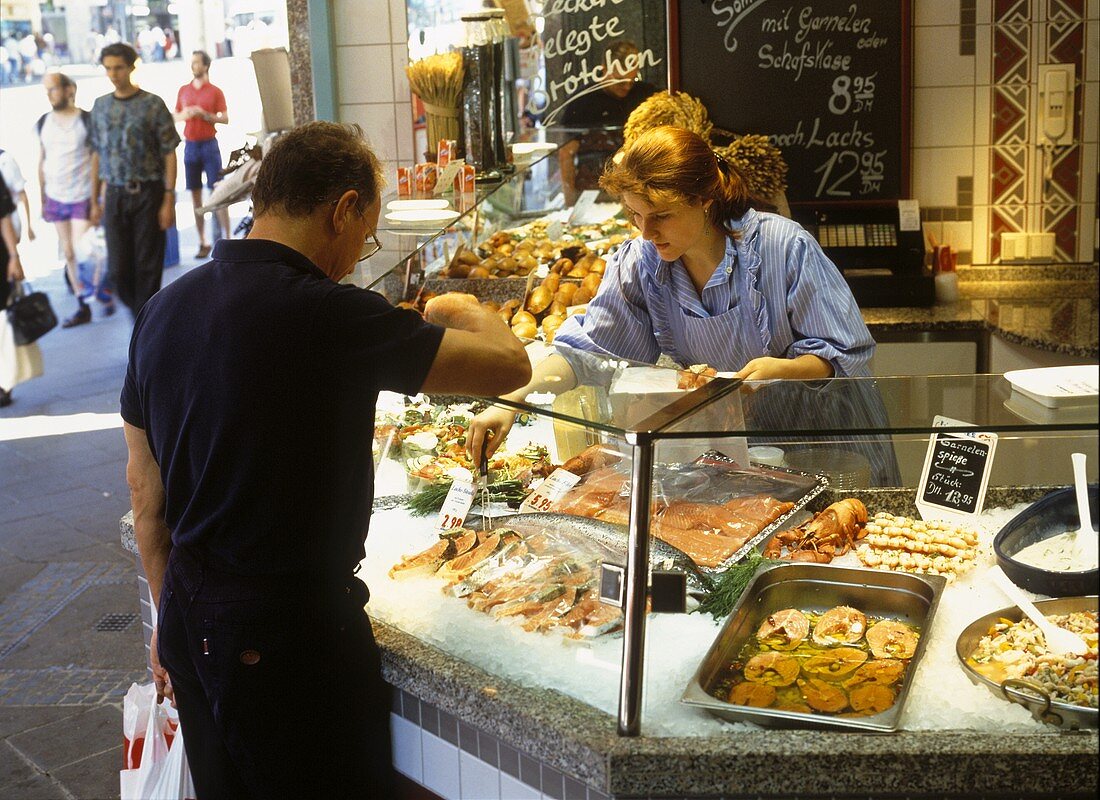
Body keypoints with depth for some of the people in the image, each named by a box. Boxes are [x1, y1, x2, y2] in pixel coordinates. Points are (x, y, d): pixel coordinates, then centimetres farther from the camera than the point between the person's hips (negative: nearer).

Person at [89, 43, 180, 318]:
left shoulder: (153, 105, -4)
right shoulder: (101, 105, 9)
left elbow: (169, 154, -5)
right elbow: (97, 155, 13)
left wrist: (169, 200, -11)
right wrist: (95, 201, 11)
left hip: (147, 194, -4)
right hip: (115, 195, 4)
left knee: (148, 265, 1)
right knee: (118, 269, 3)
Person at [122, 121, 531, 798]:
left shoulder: (164, 309, 2)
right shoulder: (327, 316, -22)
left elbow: (144, 483, 10)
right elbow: (509, 365, -18)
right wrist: (463, 311, 4)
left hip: (191, 622, 8)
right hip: (292, 634, -7)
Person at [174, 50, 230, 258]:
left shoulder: (215, 91, 0)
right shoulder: (183, 90, 12)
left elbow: (225, 118, -3)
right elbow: (174, 116, 16)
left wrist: (205, 115, -16)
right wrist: (184, 115, -5)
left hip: (209, 144, -4)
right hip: (190, 145, 4)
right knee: (195, 196, 3)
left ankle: (226, 239, -4)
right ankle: (202, 242, 7)